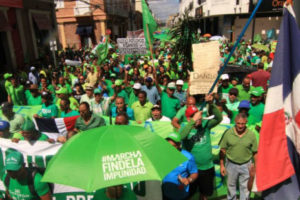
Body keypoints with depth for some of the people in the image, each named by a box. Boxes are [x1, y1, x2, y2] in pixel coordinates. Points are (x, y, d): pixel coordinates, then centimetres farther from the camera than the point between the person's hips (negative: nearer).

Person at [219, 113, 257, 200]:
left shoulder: (251, 134, -10)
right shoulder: (228, 133, -11)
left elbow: (255, 153, -3)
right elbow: (223, 150, -5)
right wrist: (222, 165, -5)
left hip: (245, 165, 0)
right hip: (231, 164, 1)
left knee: (245, 187, 13)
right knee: (231, 185, 19)